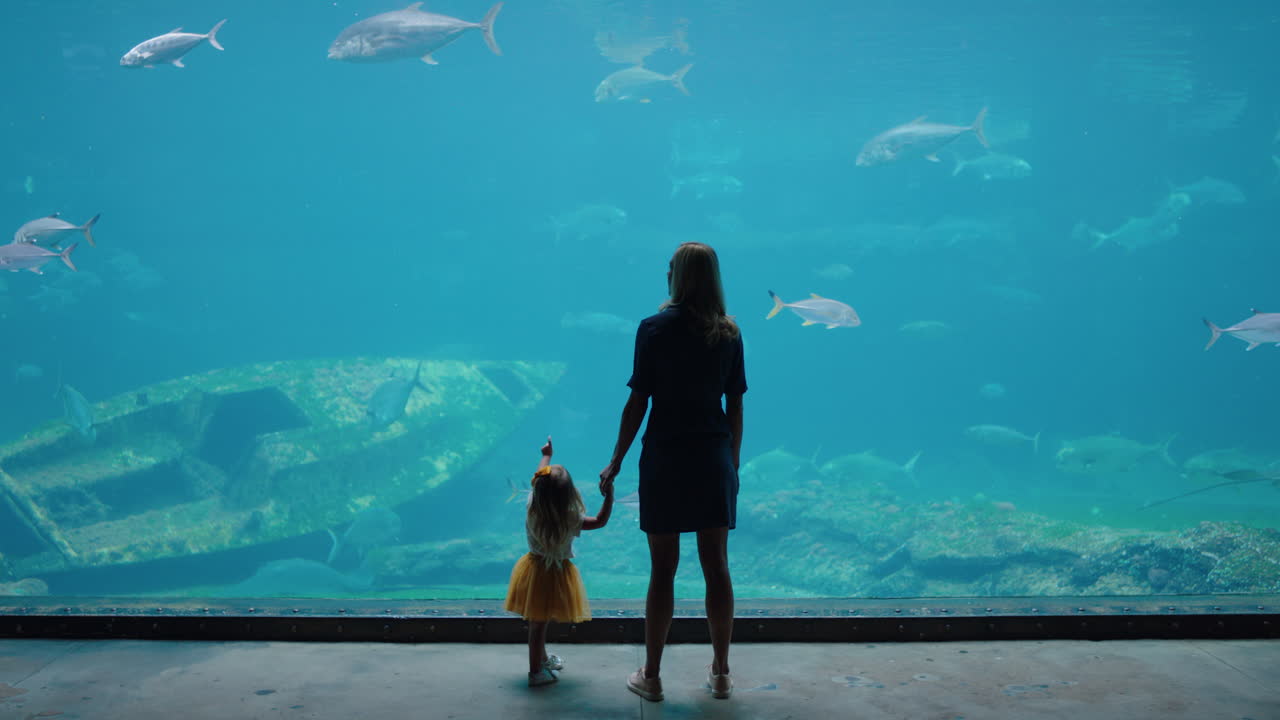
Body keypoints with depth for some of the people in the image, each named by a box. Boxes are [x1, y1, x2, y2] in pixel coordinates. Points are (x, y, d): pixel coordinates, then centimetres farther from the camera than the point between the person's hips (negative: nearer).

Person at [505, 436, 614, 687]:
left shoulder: (533, 506, -12)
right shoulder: (570, 520, -24)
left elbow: (539, 477, 6)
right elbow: (601, 521, -18)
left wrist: (546, 456, 22)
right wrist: (609, 493, -20)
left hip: (536, 569, 6)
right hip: (555, 574, -5)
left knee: (539, 621, 19)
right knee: (539, 622, 2)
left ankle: (542, 659, 39)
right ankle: (536, 672, 14)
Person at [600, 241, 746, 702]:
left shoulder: (655, 330, -8)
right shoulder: (728, 335, 1)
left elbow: (638, 403, -9)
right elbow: (735, 408, 5)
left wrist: (615, 463, 0)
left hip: (665, 458, -3)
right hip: (714, 458, 3)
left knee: (663, 570, 4)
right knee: (716, 566, 9)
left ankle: (651, 677, 13)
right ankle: (721, 674, 18)